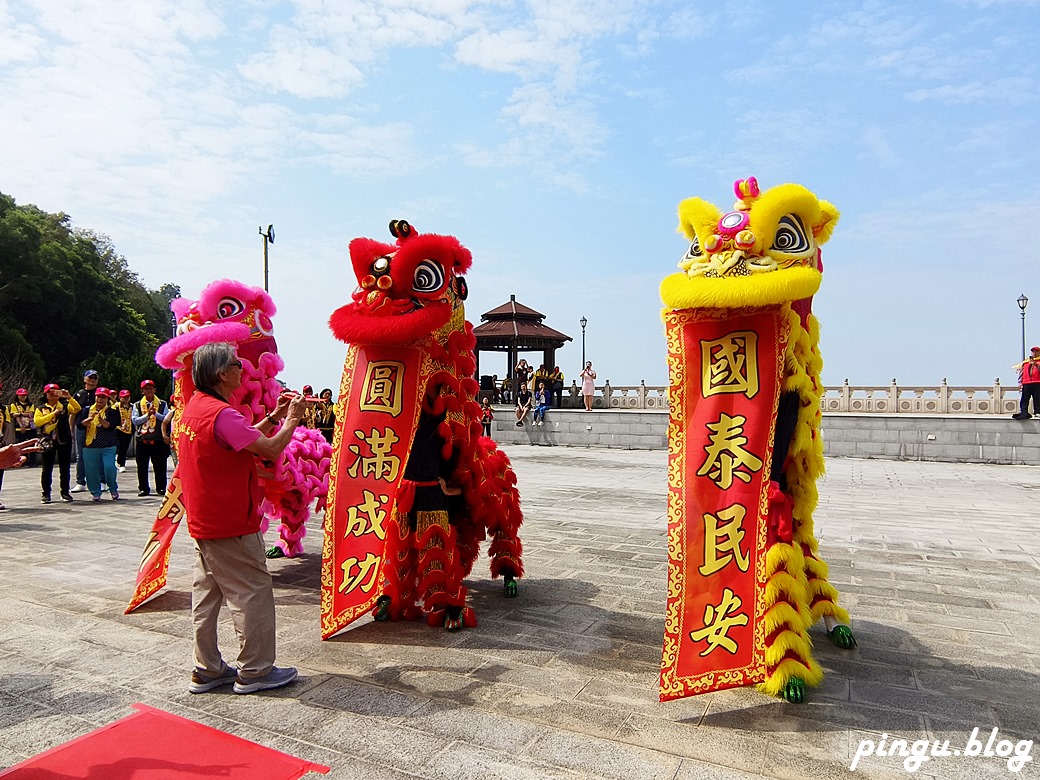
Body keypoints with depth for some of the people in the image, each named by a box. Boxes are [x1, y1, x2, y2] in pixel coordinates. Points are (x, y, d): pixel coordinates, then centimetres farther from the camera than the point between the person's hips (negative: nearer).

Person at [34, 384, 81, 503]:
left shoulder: (65, 406, 8)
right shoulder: (41, 408, 8)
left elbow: (77, 409, -10)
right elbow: (37, 421, -7)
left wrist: (69, 398, -17)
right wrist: (53, 414, -12)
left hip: (64, 441, 0)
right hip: (47, 441, 0)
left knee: (65, 467, 6)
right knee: (47, 468, 4)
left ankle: (65, 492, 15)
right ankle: (46, 494, 10)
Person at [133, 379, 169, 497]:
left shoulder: (162, 404, 7)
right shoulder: (137, 405, 8)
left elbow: (166, 419, -1)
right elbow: (135, 421, -2)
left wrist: (155, 413, -14)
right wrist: (147, 415, -12)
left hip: (158, 439, -1)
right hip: (142, 439, 1)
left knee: (160, 465, 3)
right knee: (142, 466, 5)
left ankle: (161, 488, 13)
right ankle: (143, 488, 15)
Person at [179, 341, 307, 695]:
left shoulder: (192, 408, 9)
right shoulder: (221, 414, -21)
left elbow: (245, 439, 16)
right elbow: (270, 449, -20)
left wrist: (274, 417, 14)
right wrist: (292, 419, -6)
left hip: (203, 523, 10)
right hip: (231, 526, -10)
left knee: (206, 594, 14)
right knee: (252, 592, 1)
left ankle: (207, 670, 25)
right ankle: (255, 670, 11)